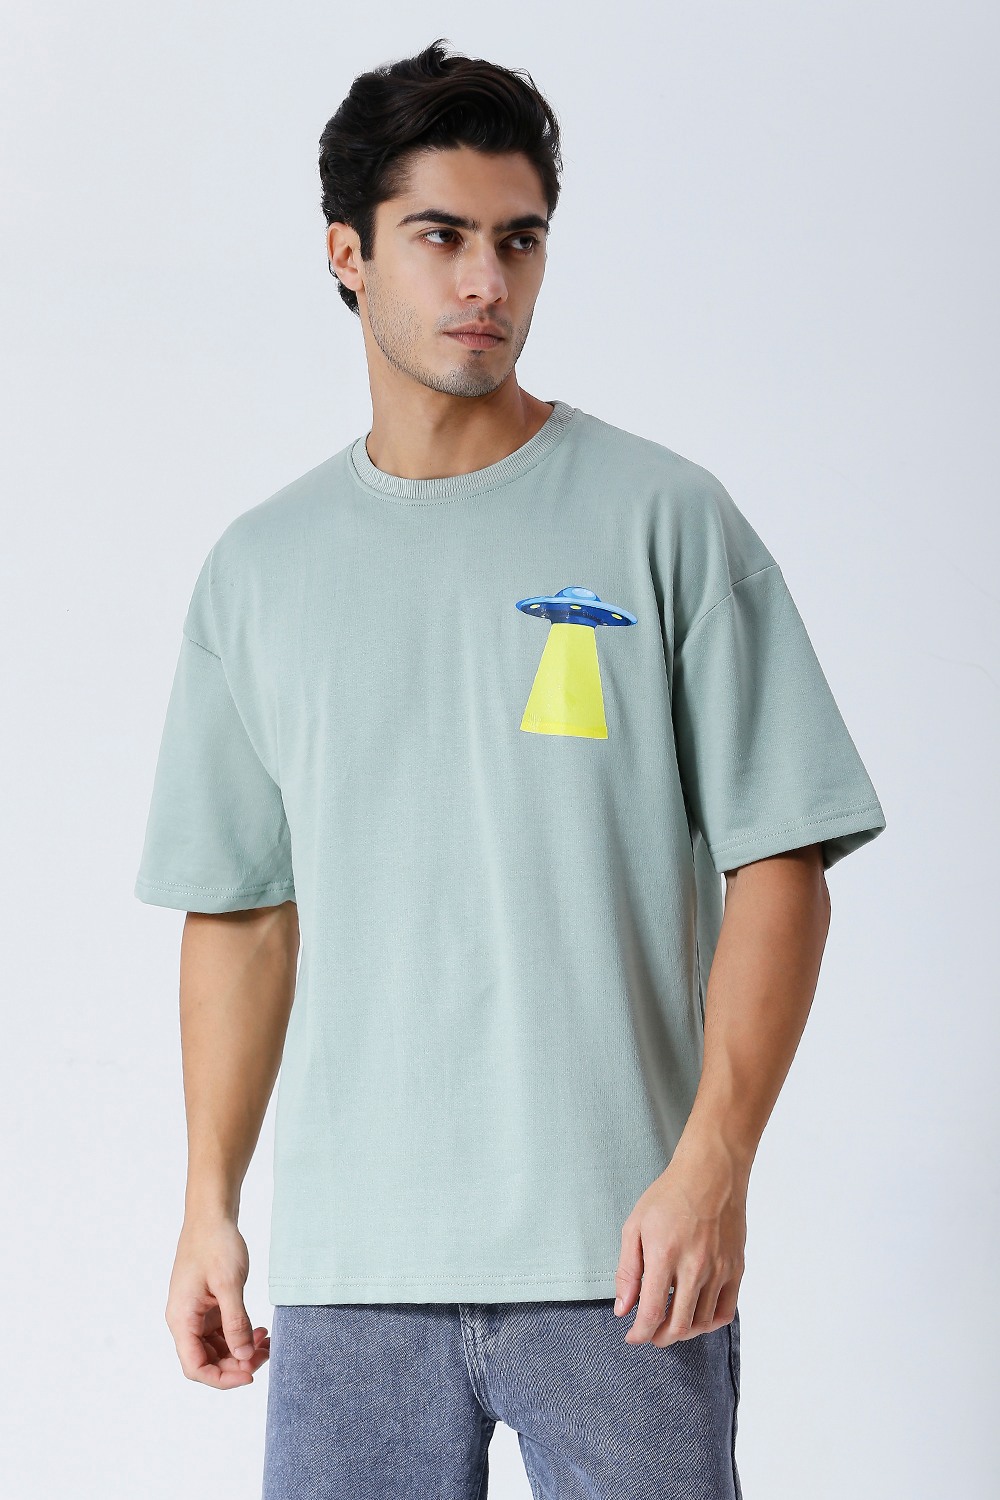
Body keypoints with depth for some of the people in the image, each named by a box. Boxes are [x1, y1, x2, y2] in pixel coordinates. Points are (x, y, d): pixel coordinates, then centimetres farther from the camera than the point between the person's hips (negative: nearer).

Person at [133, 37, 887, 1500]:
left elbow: (780, 866, -3)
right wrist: (210, 1204, 8)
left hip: (617, 1254, -2)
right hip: (350, 1264, 3)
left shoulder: (666, 520, 1)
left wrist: (713, 1166, -13)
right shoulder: (260, 566, 11)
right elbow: (240, 911, 14)